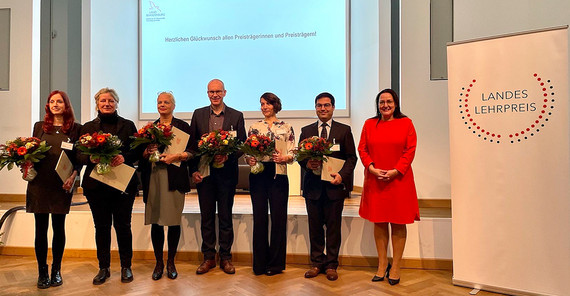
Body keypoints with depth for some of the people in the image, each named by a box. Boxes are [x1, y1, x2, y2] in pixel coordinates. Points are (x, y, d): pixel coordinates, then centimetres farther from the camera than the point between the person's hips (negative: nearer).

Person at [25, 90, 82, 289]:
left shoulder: (76, 128, 4)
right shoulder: (39, 126, 11)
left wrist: (73, 176, -11)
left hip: (62, 185, -2)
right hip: (39, 183, 2)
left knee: (59, 227, 5)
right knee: (41, 227, 5)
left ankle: (56, 271, 18)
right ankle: (42, 271, 17)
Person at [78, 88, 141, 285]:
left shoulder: (128, 125, 7)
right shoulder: (88, 127, 11)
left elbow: (138, 151, 3)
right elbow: (80, 154, 6)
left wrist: (124, 157, -16)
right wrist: (91, 158, -15)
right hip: (96, 184, 1)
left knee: (123, 225, 3)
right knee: (101, 226, 8)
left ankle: (126, 267, 17)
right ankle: (103, 268, 22)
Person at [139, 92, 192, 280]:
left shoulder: (182, 126, 6)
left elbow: (191, 151, 0)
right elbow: (140, 153, 15)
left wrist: (176, 156, -15)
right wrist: (147, 151, -6)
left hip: (174, 178, -2)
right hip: (153, 178, 3)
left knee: (174, 221, 1)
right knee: (155, 221, 4)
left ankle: (171, 262, 17)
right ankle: (159, 263, 18)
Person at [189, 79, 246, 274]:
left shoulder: (236, 116, 3)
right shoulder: (198, 114, 7)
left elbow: (242, 145, 1)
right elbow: (192, 144, 5)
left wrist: (227, 156, -18)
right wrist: (193, 170, -3)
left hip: (226, 172, -1)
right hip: (204, 173, 2)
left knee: (225, 217, 7)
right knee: (206, 216, 9)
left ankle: (225, 258, 19)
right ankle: (208, 257, 22)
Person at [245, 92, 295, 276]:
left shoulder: (286, 128, 6)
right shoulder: (254, 127, 10)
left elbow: (292, 154, 2)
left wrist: (283, 157, -19)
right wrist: (249, 159, -12)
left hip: (278, 175, -1)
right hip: (258, 174, 1)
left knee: (278, 218, 2)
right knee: (259, 217, 4)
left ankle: (276, 263, 16)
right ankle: (260, 263, 17)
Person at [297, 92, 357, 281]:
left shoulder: (344, 130, 6)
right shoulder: (306, 131, 11)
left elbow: (351, 157, 3)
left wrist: (342, 175, -12)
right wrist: (307, 164, -11)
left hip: (334, 185, -2)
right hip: (313, 186, 2)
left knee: (333, 227, 5)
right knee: (315, 227, 9)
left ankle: (331, 265, 18)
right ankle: (317, 263, 23)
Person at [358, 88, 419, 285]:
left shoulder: (406, 123, 3)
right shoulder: (369, 124, 8)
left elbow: (410, 150, -3)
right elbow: (362, 149, 5)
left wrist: (396, 171, -13)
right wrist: (372, 168, -10)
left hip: (399, 179, -2)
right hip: (374, 180, 2)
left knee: (398, 223, 4)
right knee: (379, 222, 8)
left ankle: (395, 267, 16)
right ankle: (382, 266, 20)